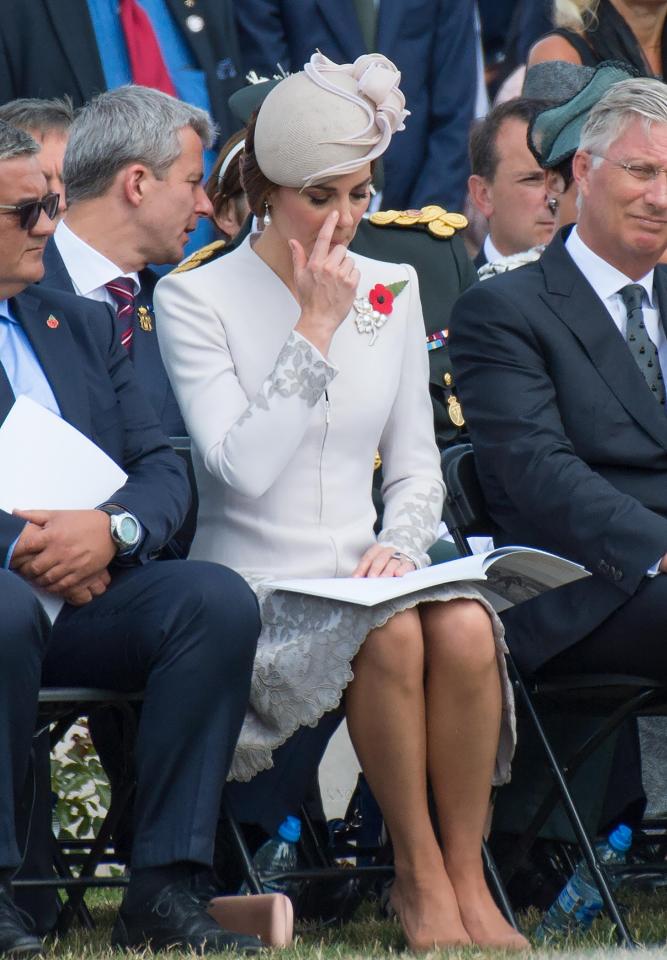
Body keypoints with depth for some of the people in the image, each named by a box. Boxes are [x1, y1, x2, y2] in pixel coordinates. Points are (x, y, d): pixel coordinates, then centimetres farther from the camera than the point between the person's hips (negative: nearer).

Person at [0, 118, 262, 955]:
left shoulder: (81, 326, 23)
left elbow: (161, 471, 13)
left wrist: (112, 527, -10)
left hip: (90, 594, 5)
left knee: (219, 599, -23)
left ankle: (161, 888, -22)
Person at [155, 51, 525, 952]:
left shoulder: (392, 289, 12)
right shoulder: (194, 297, -4)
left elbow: (417, 462, 15)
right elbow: (244, 467, -14)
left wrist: (402, 544, -6)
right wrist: (315, 329, -14)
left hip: (362, 574, 4)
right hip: (253, 587, -4)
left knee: (466, 625, -30)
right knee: (392, 633, -34)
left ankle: (468, 879, -20)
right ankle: (417, 876, -18)